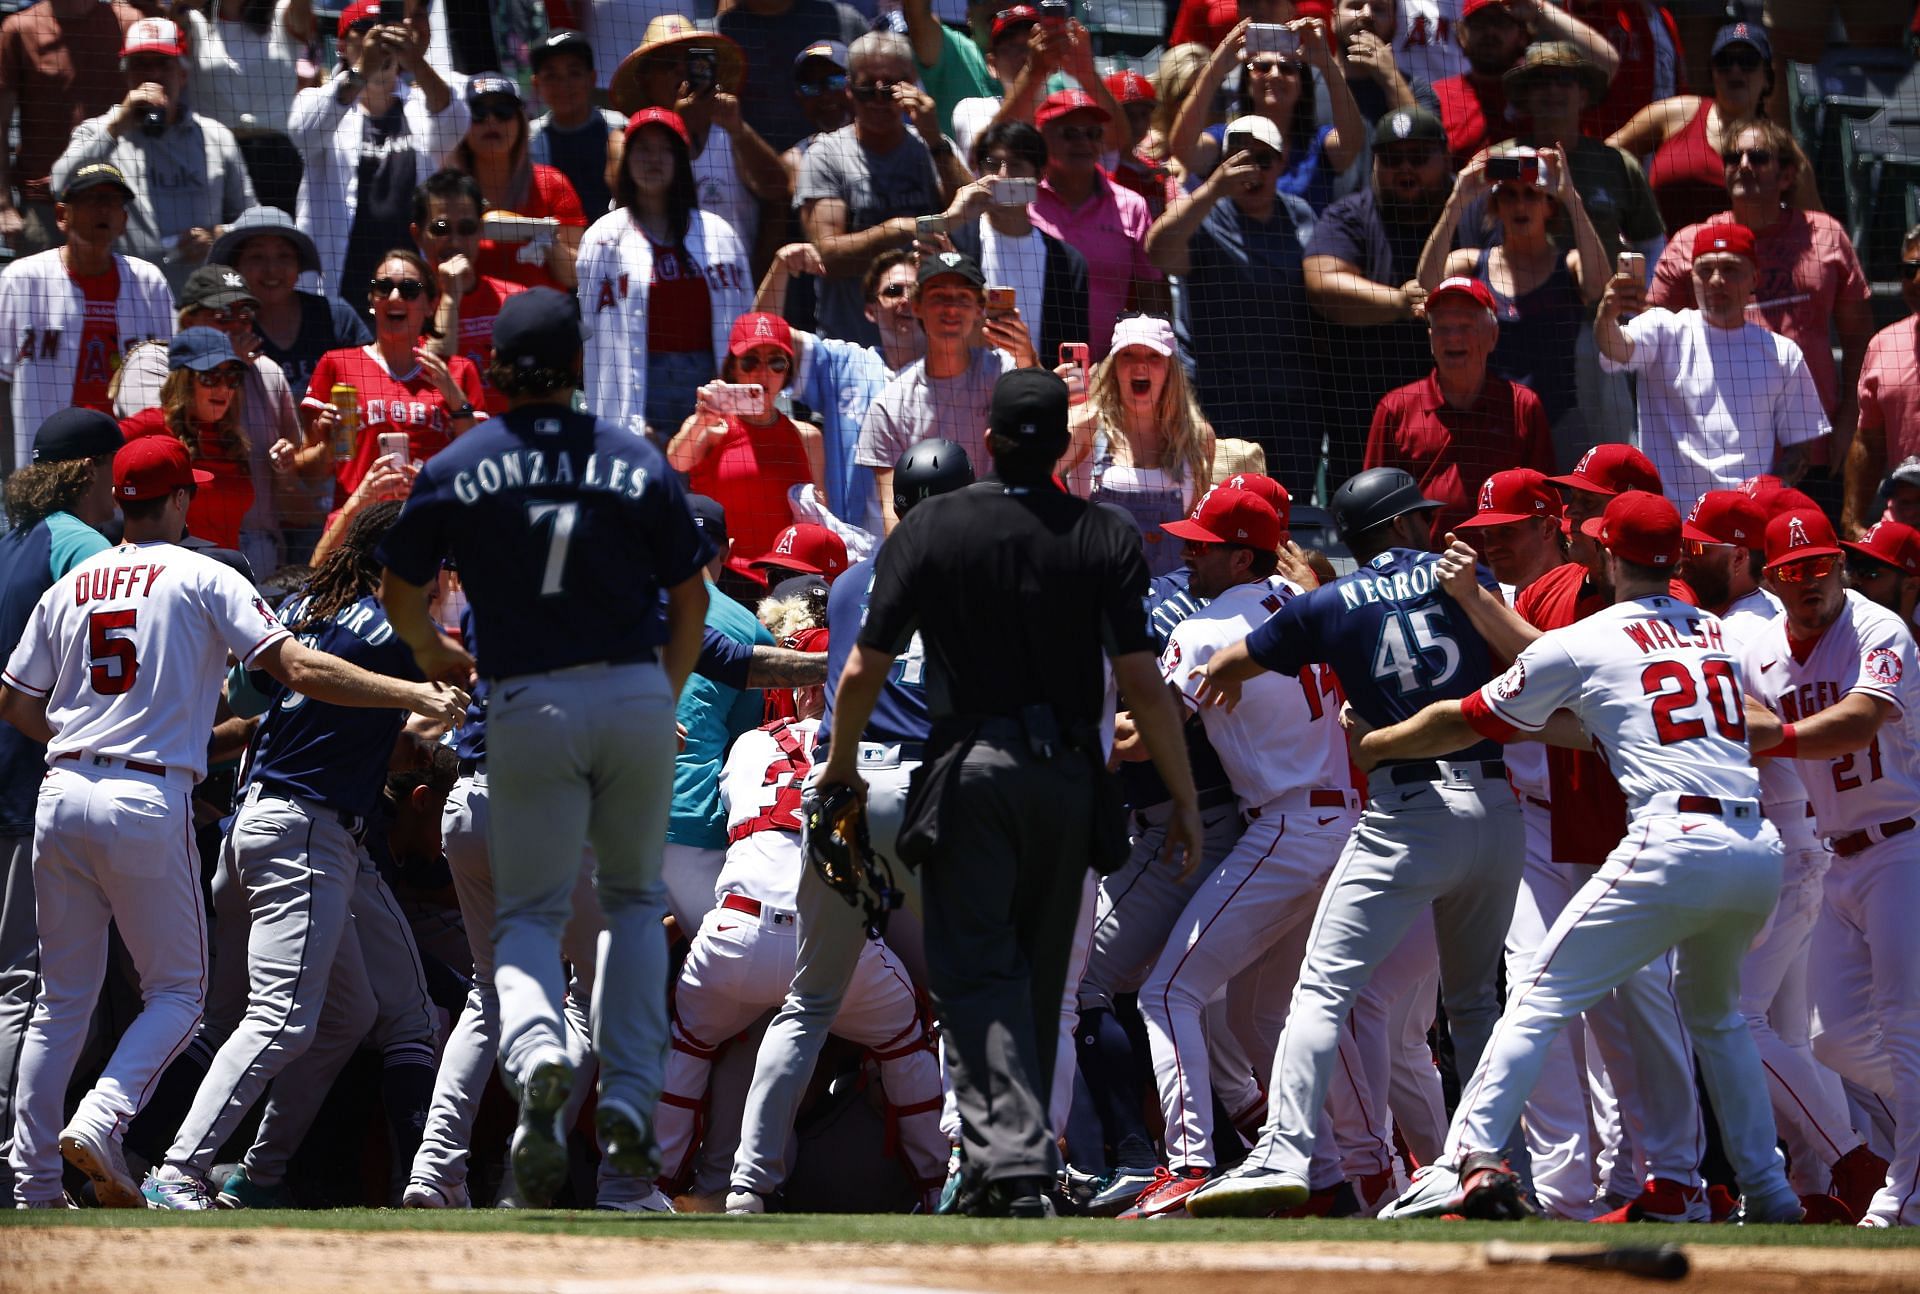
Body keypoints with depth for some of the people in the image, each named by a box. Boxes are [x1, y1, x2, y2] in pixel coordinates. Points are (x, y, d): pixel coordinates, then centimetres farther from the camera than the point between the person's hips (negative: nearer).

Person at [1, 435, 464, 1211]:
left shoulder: (70, 587, 14)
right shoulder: (203, 579, -1)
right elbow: (300, 670, -11)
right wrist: (416, 695, -10)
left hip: (62, 796, 5)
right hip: (148, 803, -5)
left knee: (62, 998, 12)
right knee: (177, 991, 6)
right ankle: (101, 1121, -18)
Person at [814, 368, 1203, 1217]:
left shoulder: (928, 530, -1)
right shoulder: (1106, 540, 0)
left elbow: (865, 670, -1)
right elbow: (1141, 683, -5)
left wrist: (840, 764, 16)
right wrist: (1183, 797, 2)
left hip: (969, 772, -2)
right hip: (1068, 779, 2)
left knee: (975, 971, -5)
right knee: (1038, 978, 15)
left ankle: (1010, 1160, -23)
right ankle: (1018, 1167, 21)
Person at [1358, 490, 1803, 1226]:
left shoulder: (1579, 646, 6)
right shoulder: (1718, 634, 21)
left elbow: (1465, 723, 15)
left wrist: (1369, 746, 32)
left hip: (1673, 848, -6)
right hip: (1762, 856, 6)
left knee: (1541, 999, -2)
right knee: (1714, 1013, 28)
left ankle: (1471, 1162, -17)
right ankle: (1767, 1193, 24)